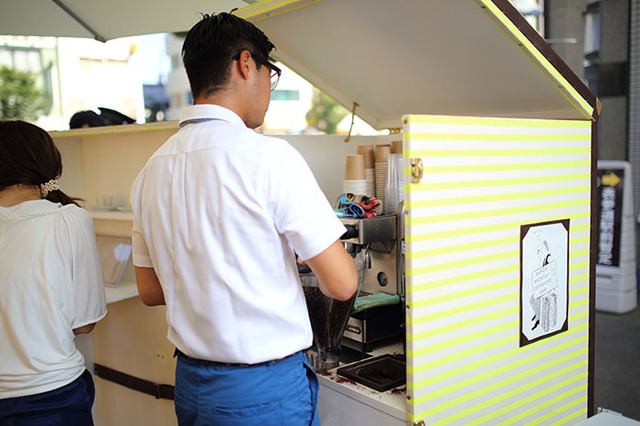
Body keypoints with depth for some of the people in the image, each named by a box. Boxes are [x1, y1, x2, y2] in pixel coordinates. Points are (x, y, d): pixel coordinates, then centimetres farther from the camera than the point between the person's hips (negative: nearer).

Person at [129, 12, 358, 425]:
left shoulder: (151, 170, 1)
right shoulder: (269, 155, -20)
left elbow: (150, 290, 10)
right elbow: (342, 284, -17)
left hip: (189, 382, 7)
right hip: (266, 391, -6)